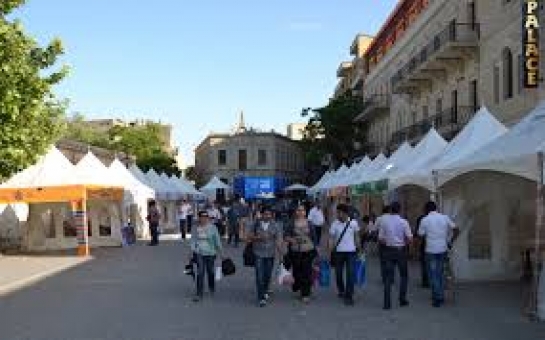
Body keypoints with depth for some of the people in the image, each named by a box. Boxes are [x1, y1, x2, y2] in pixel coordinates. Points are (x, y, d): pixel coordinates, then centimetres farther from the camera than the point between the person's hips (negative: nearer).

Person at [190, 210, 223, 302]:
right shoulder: (196, 228, 2)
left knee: (210, 271, 14)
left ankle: (212, 288, 40)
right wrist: (193, 250, 3)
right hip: (199, 253, 1)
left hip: (210, 253, 0)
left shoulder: (212, 227, -5)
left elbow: (217, 239, 0)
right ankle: (199, 294, -4)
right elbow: (193, 239, 8)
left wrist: (219, 250, 1)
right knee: (200, 273, -7)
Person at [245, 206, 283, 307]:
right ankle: (261, 298, 0)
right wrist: (258, 237, -16)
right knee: (260, 276, -7)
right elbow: (248, 236, 1)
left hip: (270, 253, 1)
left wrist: (280, 252, -20)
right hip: (259, 253, -1)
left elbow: (278, 239, -7)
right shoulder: (255, 224, 0)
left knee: (268, 275, 11)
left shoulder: (276, 225, -1)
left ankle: (265, 290, 39)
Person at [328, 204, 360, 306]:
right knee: (338, 273, 11)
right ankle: (341, 291, 36)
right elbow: (331, 238, -4)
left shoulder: (353, 223, -4)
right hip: (339, 252, 1)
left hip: (351, 252, -1)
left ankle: (349, 296, 0)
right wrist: (329, 253, -8)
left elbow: (357, 237, 8)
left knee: (350, 274, -7)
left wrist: (358, 249, 8)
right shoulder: (335, 224, -5)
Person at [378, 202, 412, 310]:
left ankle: (387, 303, 2)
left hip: (389, 250, 2)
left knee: (388, 277, 5)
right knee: (404, 276, 16)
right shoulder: (403, 222, -8)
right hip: (401, 250, -2)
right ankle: (402, 300, 17)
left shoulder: (384, 221, -2)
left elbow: (380, 238, 0)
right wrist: (404, 244, 10)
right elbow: (410, 238, -9)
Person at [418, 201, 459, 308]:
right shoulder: (445, 217, 2)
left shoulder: (425, 220, -8)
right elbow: (456, 230, 1)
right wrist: (450, 242, 9)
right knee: (440, 273, 17)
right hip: (443, 249, 4)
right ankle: (441, 297, 21)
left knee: (433, 275, 4)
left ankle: (437, 299, 3)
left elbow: (420, 235, -5)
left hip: (431, 250, -4)